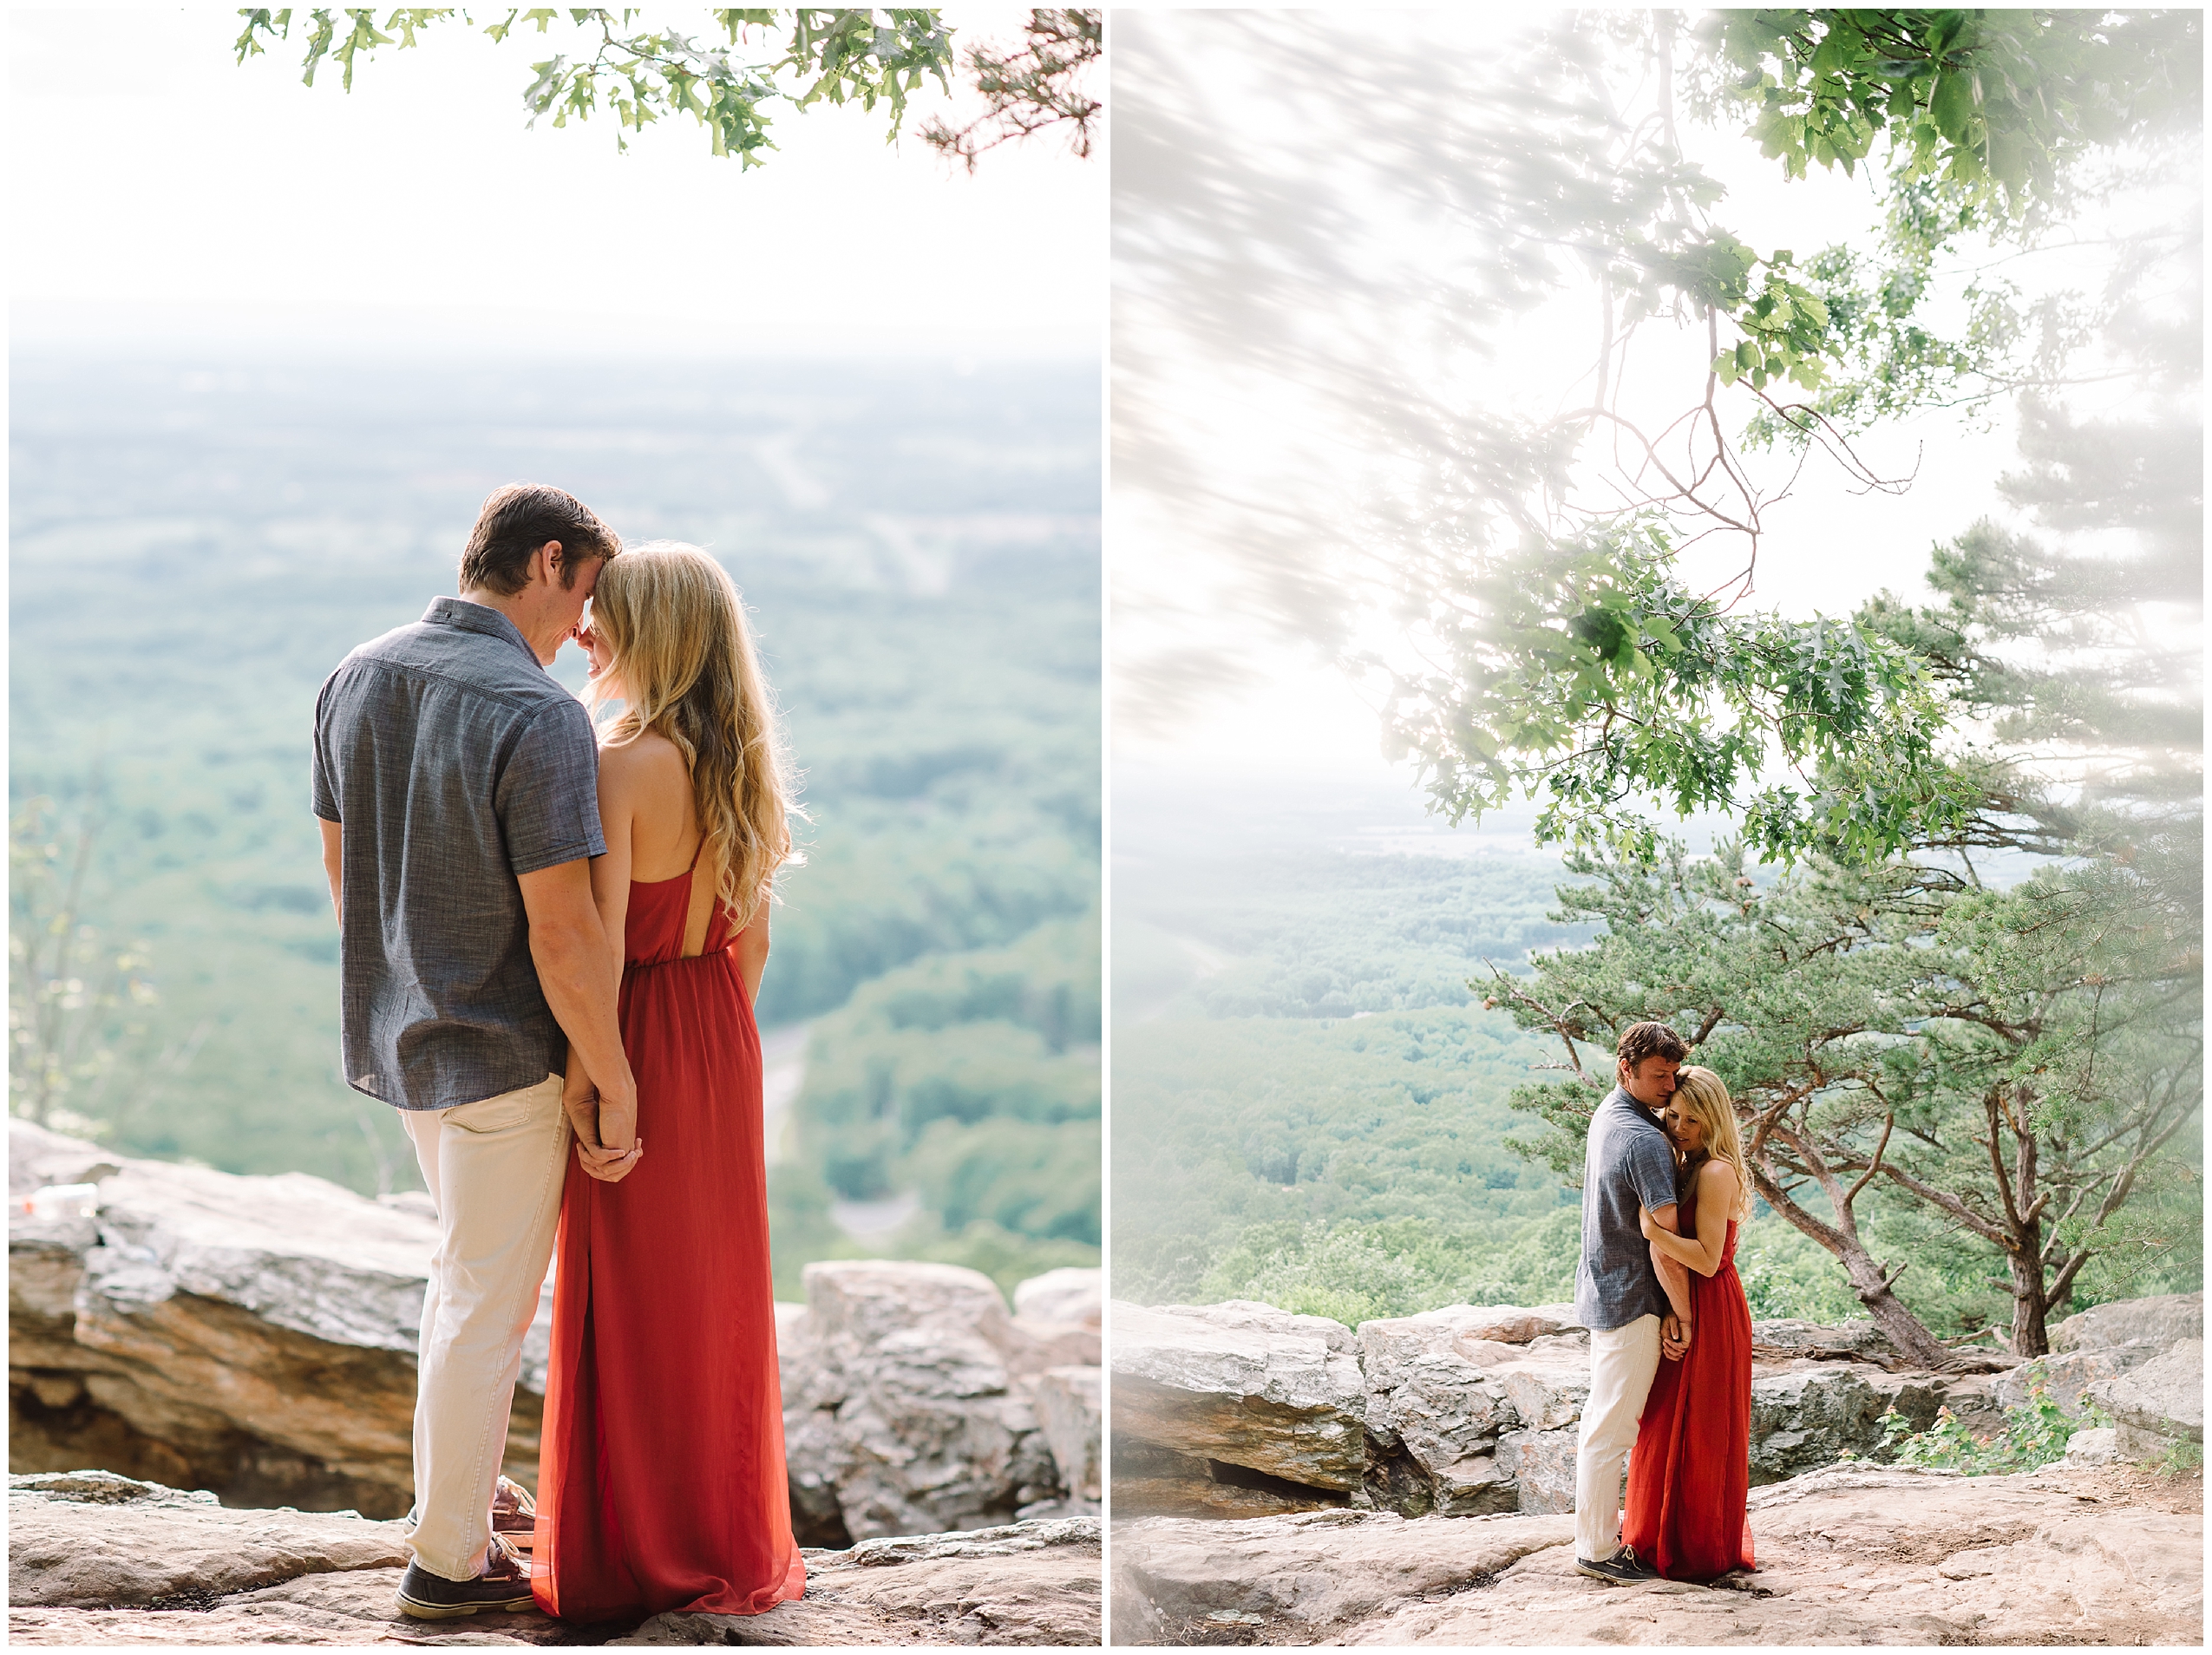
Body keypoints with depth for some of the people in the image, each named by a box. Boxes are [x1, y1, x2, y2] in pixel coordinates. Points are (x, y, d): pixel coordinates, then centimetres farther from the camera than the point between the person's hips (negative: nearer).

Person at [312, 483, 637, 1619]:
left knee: (470, 1265, 26)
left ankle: (456, 1483, 39)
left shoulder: (356, 678, 0)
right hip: (501, 1054, -8)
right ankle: (449, 1557, 18)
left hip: (398, 1038, 8)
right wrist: (617, 1087, -14)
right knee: (487, 1301, 6)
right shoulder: (539, 717, -24)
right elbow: (562, 939, -24)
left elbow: (340, 864, 11)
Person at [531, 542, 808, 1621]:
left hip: (639, 1036, -7)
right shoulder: (741, 764, 3)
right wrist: (719, 1040, 18)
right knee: (718, 1282, 16)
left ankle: (631, 1552, 15)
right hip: (725, 1039, 7)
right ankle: (731, 1532, 27)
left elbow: (601, 944, -22)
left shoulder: (621, 765, -19)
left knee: (628, 1302, 5)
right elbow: (753, 937, 8)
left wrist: (583, 1080, -17)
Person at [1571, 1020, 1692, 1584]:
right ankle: (1599, 1550, 2)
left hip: (1601, 1287, 10)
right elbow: (1666, 1234, -23)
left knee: (1603, 1417, 18)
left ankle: (1599, 1531, 28)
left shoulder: (1607, 1116, 10)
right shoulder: (1643, 1140, -22)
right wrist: (1677, 1310, -16)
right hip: (1631, 1299, -10)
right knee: (1612, 1428, -4)